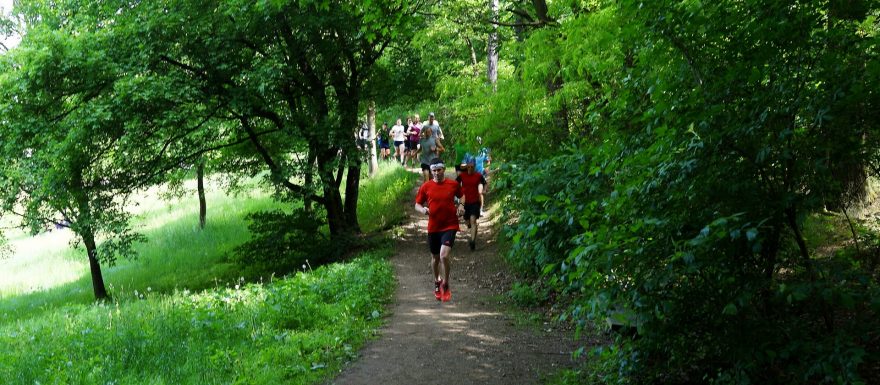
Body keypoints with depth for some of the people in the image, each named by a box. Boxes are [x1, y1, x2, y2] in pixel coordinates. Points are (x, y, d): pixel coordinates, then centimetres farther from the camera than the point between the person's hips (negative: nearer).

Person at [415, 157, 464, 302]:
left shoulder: (453, 185, -1)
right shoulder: (426, 187, -1)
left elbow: (461, 197, 18)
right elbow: (417, 204, 6)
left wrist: (460, 206, -2)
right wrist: (423, 210, -16)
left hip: (450, 226, -2)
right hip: (433, 227, 2)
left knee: (444, 256, -19)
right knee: (435, 258, 16)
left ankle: (445, 286, 0)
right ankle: (437, 282, 41)